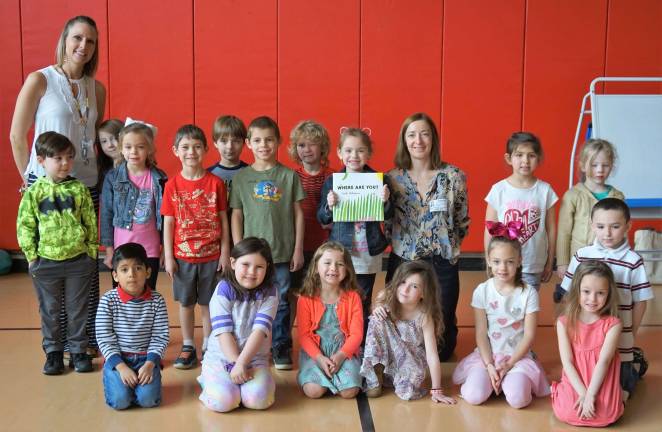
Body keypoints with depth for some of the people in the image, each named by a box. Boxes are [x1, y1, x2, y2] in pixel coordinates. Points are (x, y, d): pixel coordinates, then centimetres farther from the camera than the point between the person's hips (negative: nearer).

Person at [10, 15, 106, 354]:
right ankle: (59, 340, 15)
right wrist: (31, 180, 1)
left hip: (87, 185, 4)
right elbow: (16, 136, -2)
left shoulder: (97, 88, 9)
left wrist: (101, 176, 9)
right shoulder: (40, 80, -5)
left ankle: (88, 337, 19)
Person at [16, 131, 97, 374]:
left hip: (78, 260, 0)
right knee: (49, 311, 12)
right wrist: (32, 256, -4)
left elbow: (90, 223, 2)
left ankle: (78, 351, 24)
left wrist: (91, 251, 0)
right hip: (45, 261, 0)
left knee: (77, 310, 10)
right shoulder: (33, 193, -4)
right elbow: (24, 226, 0)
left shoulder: (79, 189, -3)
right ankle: (53, 352, 26)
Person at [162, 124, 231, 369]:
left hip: (211, 255, -1)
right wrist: (168, 257, -4)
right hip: (182, 255, 1)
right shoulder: (172, 185, -3)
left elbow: (223, 219, 0)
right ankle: (188, 347, 25)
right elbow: (168, 223, -1)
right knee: (185, 302, 11)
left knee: (208, 303, 9)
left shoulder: (215, 183, -3)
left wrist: (225, 252, -2)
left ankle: (208, 346, 23)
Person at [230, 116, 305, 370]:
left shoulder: (289, 176, 1)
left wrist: (298, 249, 1)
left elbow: (298, 213, 3)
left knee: (281, 302, 8)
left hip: (283, 252, 0)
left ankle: (281, 348, 21)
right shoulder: (241, 177, 2)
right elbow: (236, 216, 4)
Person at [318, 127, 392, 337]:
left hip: (369, 254, 0)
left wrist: (386, 201, -17)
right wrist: (329, 205, -17)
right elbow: (322, 219, 3)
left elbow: (388, 216, 3)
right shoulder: (332, 181, 0)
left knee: (364, 304, 11)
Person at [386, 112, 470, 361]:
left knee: (442, 348, 8)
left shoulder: (454, 177, -5)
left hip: (442, 264, 0)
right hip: (402, 262, 1)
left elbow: (462, 222, 4)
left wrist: (445, 244, 4)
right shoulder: (393, 178, -1)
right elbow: (386, 223, 7)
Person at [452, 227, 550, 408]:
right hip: (487, 354, 1)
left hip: (518, 356, -1)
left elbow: (529, 335, -5)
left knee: (517, 399, -26)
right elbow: (481, 333, -2)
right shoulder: (482, 291, -4)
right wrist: (489, 365, -12)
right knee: (473, 396, -22)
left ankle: (512, 379, 5)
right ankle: (491, 378, 7)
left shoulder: (528, 293, -7)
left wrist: (509, 364, -12)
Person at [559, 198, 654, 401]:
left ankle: (635, 362, 37)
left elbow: (640, 301, -4)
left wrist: (630, 335, 0)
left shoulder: (633, 261, -12)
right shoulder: (581, 256, -4)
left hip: (619, 344, -3)